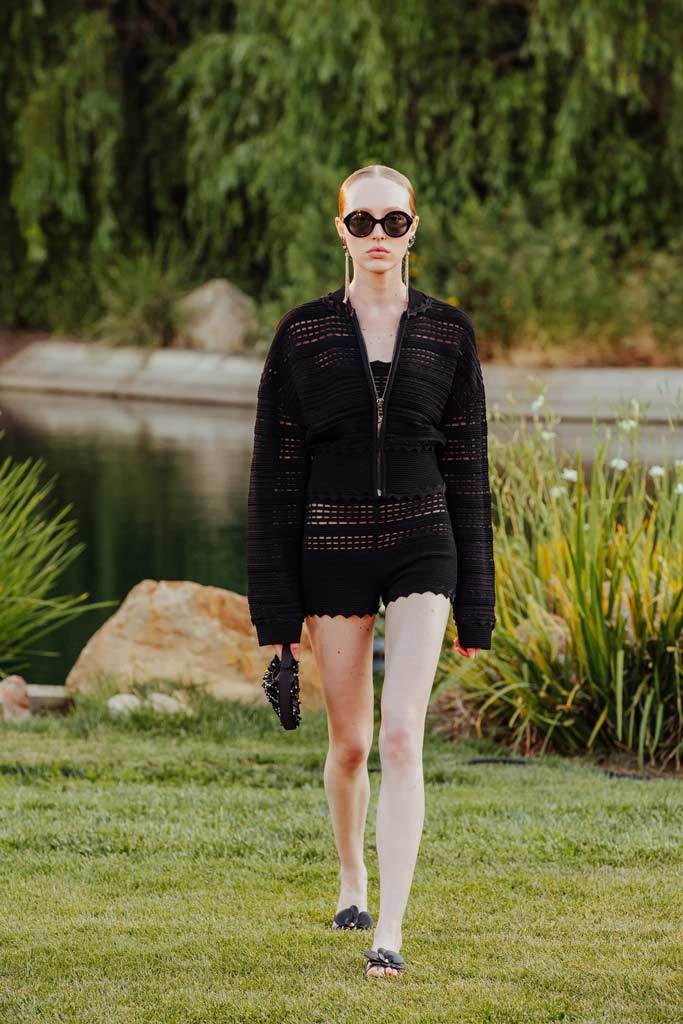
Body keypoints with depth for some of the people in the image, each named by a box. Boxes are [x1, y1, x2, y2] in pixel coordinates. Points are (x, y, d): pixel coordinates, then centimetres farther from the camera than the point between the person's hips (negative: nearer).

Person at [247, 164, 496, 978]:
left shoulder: (447, 332, 2)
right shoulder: (303, 334, -1)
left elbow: (467, 468, 5)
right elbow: (275, 473, 0)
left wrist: (475, 606, 4)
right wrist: (275, 607, -3)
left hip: (421, 550, 0)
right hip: (331, 552, 1)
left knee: (402, 734, -14)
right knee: (350, 742, 9)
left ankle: (389, 932, -16)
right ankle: (352, 883, 37)